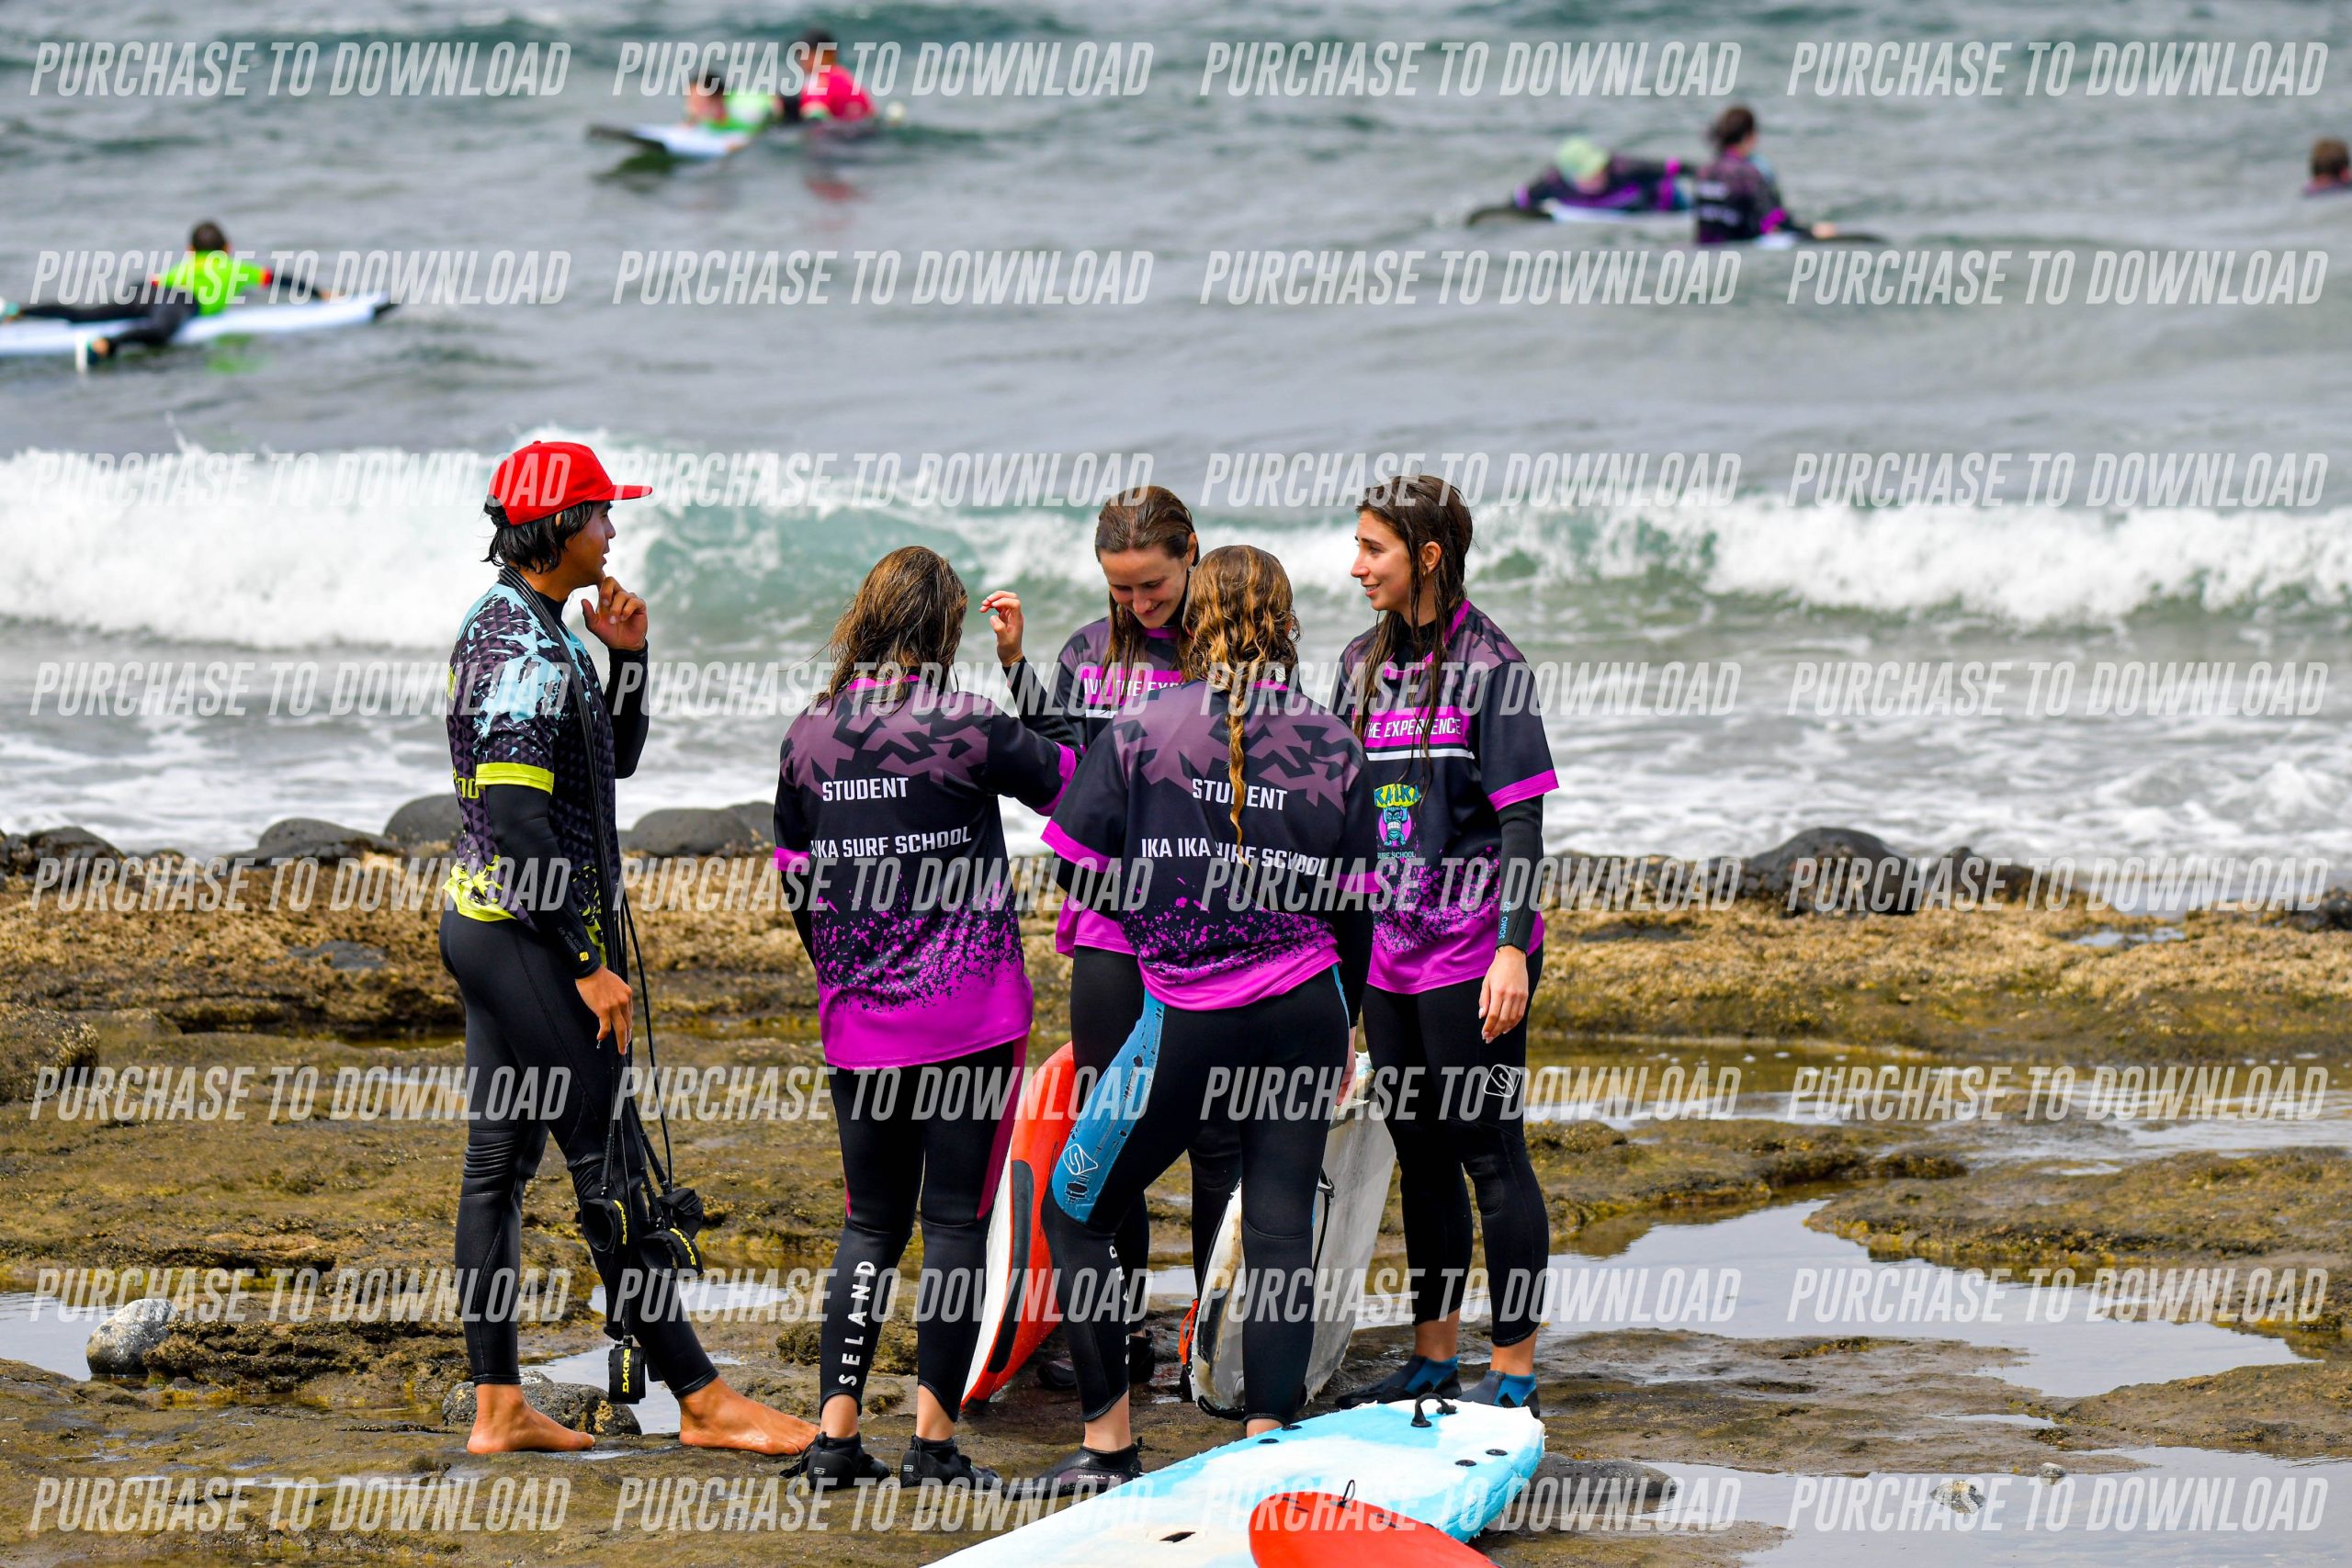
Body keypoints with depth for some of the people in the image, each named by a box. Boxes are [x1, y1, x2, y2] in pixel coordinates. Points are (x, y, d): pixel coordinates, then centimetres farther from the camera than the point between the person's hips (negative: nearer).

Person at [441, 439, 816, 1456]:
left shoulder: (504, 627, 14)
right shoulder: (528, 651, -19)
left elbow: (617, 758, 23)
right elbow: (519, 825, -24)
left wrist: (626, 657, 7)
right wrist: (588, 964, -21)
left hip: (482, 923, 11)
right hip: (528, 937, -11)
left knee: (499, 1162, 9)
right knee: (608, 1162, -7)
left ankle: (497, 1408, 11)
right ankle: (700, 1399, -4)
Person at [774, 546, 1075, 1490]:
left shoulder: (807, 738, 3)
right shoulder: (963, 727, -11)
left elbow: (795, 881, 10)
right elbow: (1062, 777, 4)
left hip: (858, 1020, 4)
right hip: (970, 1013, -4)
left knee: (871, 1223, 13)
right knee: (956, 1219, 1)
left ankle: (836, 1431, 6)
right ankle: (934, 1440, -2)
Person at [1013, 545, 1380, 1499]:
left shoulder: (1143, 730, -7)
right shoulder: (1333, 748, 1)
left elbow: (1077, 865, -4)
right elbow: (1355, 908, 6)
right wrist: (1339, 1034, 18)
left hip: (1188, 1015, -3)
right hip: (1305, 1009, 3)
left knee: (1075, 1212, 10)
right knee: (1282, 1233, 7)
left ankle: (1109, 1448, 10)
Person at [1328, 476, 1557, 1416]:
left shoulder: (1489, 667, -11)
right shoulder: (1364, 665, 10)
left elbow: (1521, 819, -13)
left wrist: (1513, 949, -19)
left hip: (1472, 950, -7)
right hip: (1389, 947, 7)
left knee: (1488, 1149, -3)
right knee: (1420, 1151, 14)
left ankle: (1514, 1367, 3)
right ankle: (1433, 1355, 23)